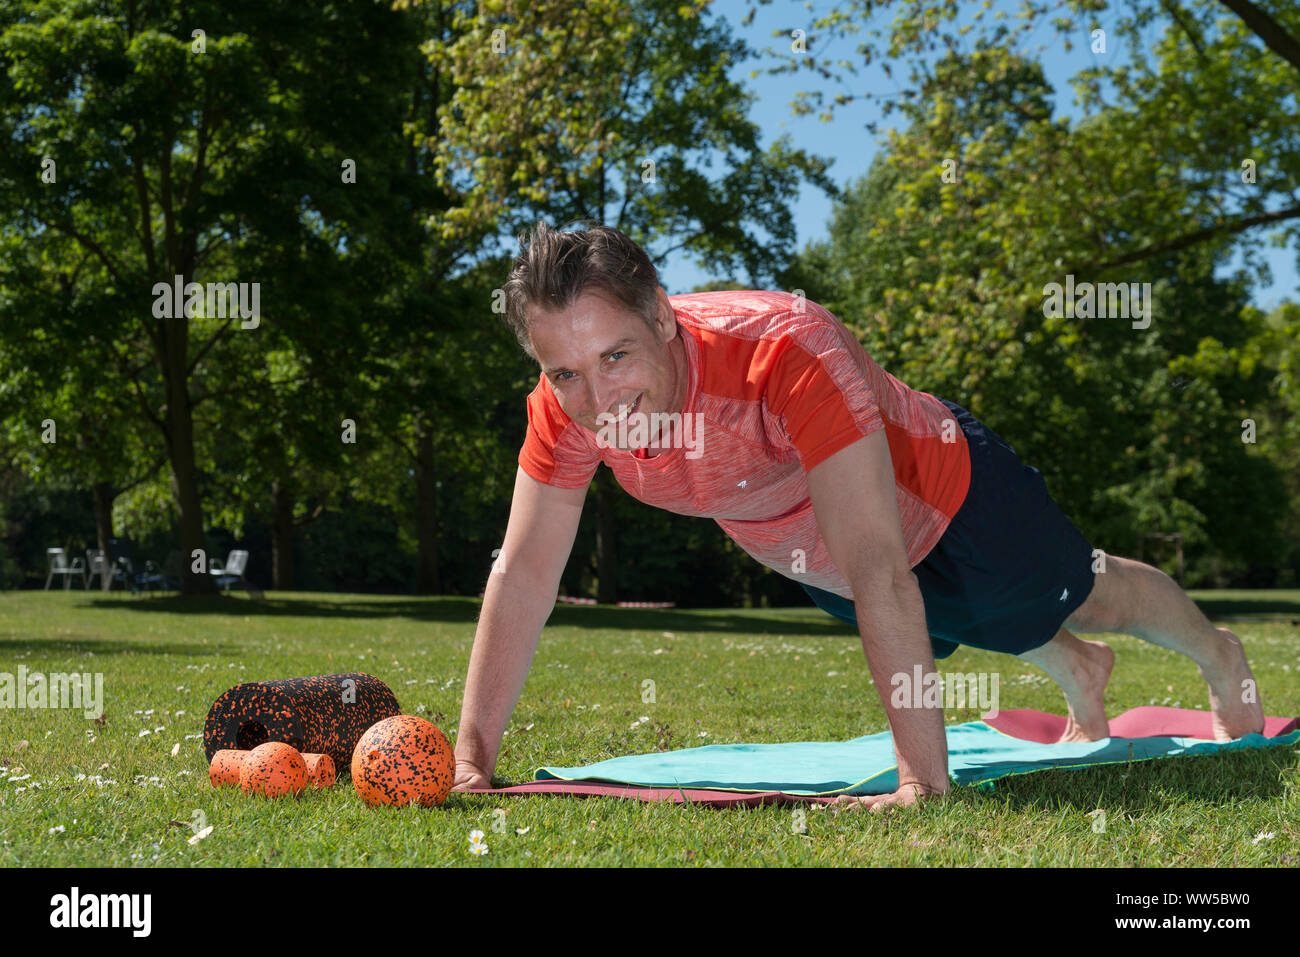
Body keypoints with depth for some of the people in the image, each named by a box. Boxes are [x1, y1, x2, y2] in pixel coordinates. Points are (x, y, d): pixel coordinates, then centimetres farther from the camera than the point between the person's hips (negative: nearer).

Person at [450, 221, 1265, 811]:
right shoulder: (567, 406, -31)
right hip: (807, 556, 5)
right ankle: (1078, 672, 70)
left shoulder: (786, 352, -48)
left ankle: (1220, 656, 59)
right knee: (986, 635, 35)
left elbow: (877, 571, -50)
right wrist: (473, 757, -27)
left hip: (946, 497, -5)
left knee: (1083, 594, 24)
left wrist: (923, 779, -52)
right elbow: (523, 575, -22)